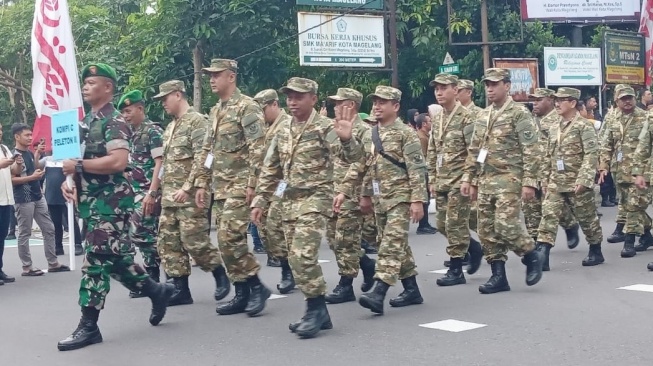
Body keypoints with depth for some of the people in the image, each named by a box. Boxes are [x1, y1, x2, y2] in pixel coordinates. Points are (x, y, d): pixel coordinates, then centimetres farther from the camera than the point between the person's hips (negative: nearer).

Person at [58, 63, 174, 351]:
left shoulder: (114, 121, -12)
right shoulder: (88, 121, 17)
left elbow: (119, 161, -25)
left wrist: (78, 166, -20)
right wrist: (70, 179, 5)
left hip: (110, 201, -9)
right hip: (91, 201, 9)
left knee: (96, 260, -9)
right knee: (115, 257, 13)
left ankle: (89, 326, -6)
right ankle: (156, 291, 29)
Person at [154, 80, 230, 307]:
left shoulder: (197, 121, -8)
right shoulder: (170, 127, 20)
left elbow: (202, 158, -17)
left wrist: (188, 187, -21)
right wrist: (162, 190, 18)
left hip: (190, 196, -9)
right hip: (169, 198, 9)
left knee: (194, 242, -9)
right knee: (168, 243, 4)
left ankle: (221, 276, 12)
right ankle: (181, 290, 9)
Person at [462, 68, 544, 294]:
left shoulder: (520, 114, -6)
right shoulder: (483, 116, 15)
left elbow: (530, 151, -11)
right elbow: (474, 150, 19)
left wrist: (529, 182, -17)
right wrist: (469, 178, 13)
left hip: (509, 180, -7)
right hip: (485, 181, 7)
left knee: (506, 226, -15)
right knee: (486, 231, 4)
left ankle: (533, 257, 10)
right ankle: (498, 277, 12)